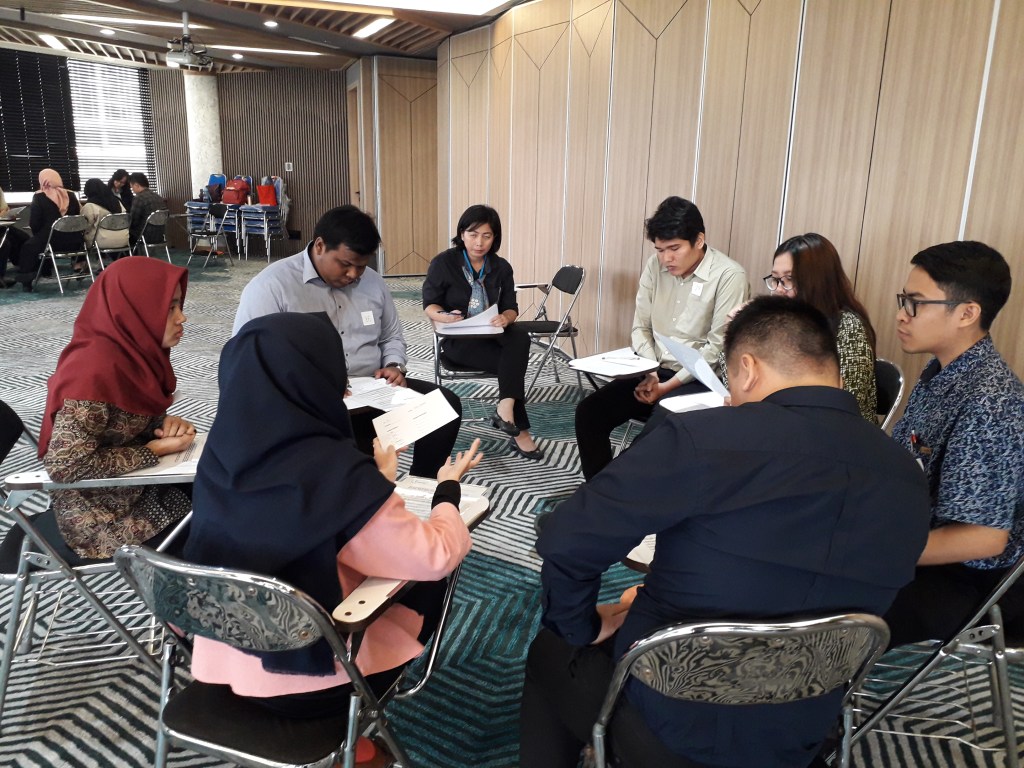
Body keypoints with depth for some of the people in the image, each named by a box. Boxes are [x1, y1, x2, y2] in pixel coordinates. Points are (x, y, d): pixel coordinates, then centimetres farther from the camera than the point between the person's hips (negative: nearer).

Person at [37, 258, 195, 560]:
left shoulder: (132, 350, -4)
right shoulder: (96, 372, -29)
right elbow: (64, 464, -30)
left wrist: (168, 423, -11)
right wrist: (154, 450, -23)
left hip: (138, 487, 7)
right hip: (101, 520, -7)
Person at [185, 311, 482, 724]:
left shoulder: (221, 453, -10)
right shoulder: (336, 472, -30)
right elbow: (436, 556, -20)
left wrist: (374, 484, 17)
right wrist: (448, 487, -2)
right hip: (312, 681, -6)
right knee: (425, 584, 18)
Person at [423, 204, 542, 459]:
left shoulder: (502, 267, 6)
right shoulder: (443, 263, -5)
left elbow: (511, 308, 3)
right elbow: (430, 305, -3)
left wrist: (505, 318, -23)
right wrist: (445, 317, -27)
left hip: (493, 334, 4)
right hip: (459, 339, -4)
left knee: (520, 338, -32)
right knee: (512, 362, -28)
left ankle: (505, 408, -36)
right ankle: (519, 431, -20)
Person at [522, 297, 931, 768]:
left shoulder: (703, 439, -27)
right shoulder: (908, 480, -6)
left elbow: (566, 542, -24)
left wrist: (583, 627, -2)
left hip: (666, 725, -5)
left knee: (550, 651, 25)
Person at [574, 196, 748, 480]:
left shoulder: (729, 276, -14)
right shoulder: (655, 266, 3)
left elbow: (717, 348, -15)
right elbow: (640, 327, 7)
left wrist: (668, 386, -18)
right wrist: (650, 375, -9)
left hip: (698, 381, -6)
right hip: (654, 373, 6)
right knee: (589, 412, -9)